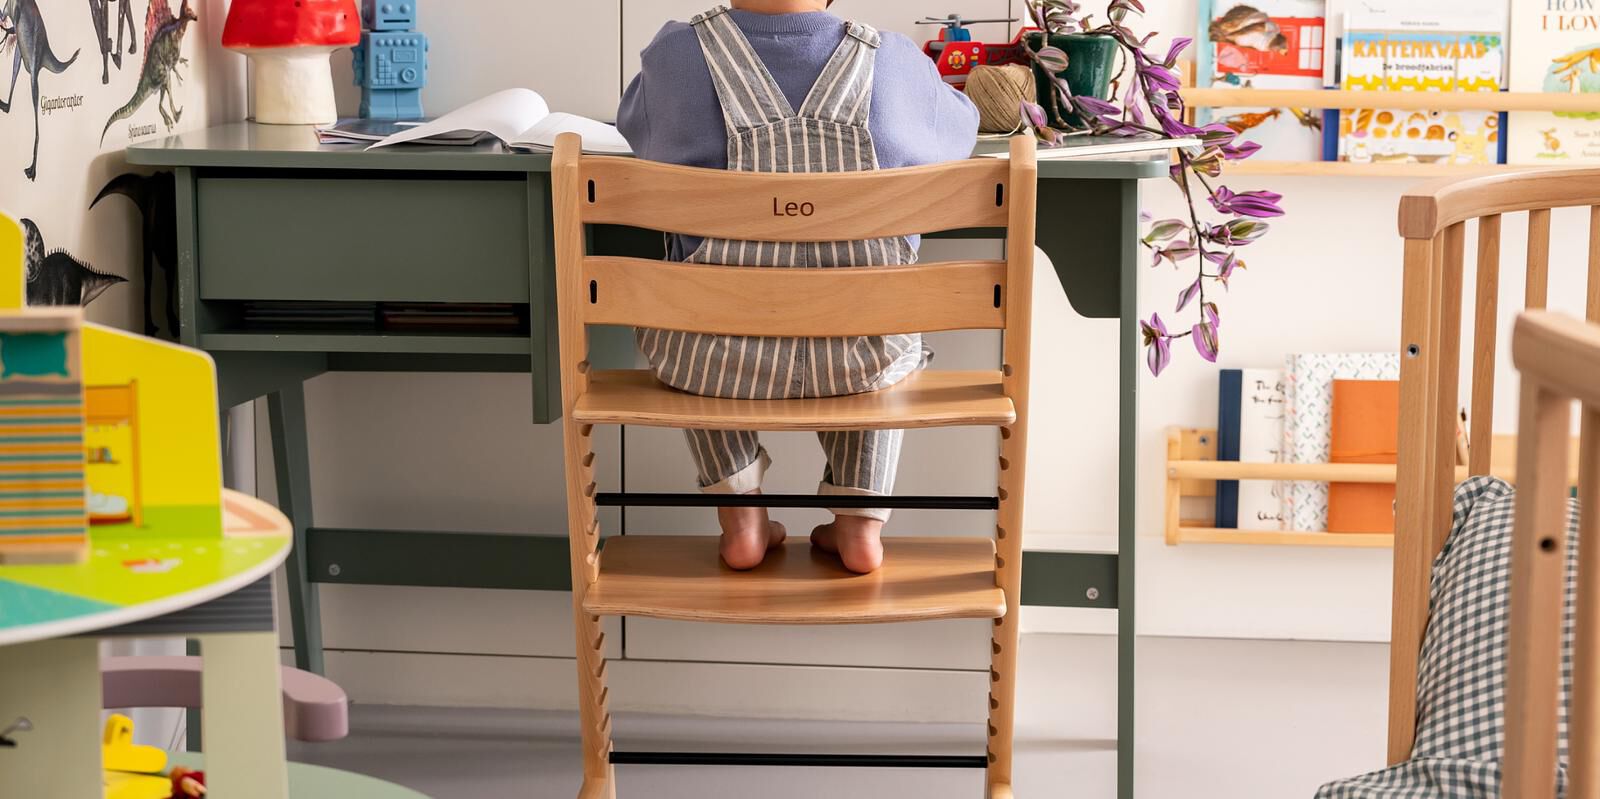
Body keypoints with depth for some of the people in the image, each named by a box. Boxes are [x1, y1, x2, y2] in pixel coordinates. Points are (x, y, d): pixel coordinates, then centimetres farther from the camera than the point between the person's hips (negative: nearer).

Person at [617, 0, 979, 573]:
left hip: (720, 358, 0)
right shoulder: (896, 63, -4)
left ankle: (741, 519, 28)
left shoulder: (674, 56, -6)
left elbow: (636, 124, 18)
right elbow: (959, 130, 19)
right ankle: (860, 521, 25)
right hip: (865, 358, 1)